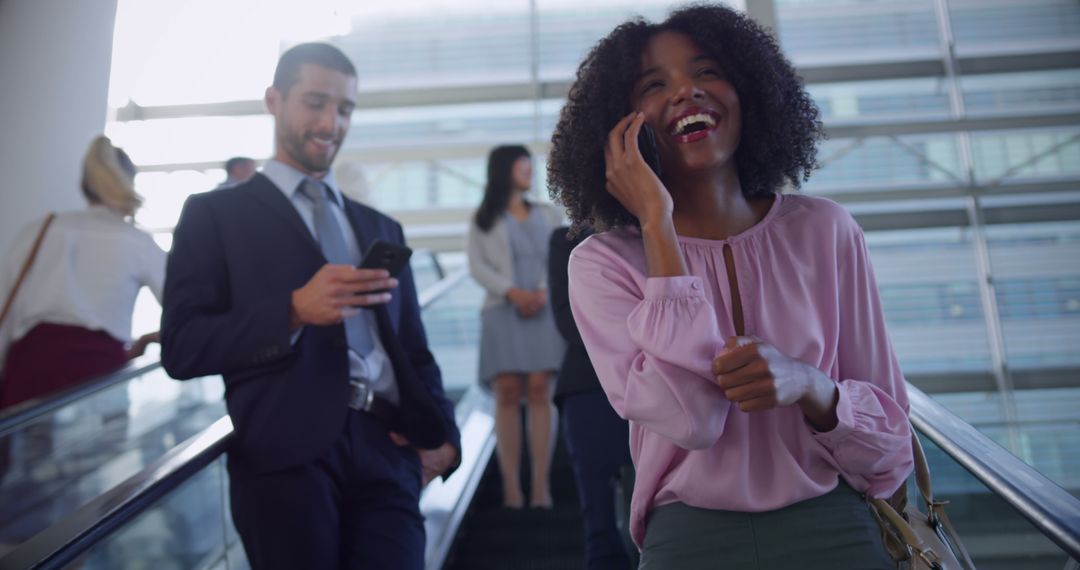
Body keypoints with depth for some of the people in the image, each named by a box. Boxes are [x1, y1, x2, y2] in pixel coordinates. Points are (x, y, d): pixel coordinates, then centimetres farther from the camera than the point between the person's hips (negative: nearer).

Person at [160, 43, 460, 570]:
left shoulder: (381, 227, 19)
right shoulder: (215, 214, 6)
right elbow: (181, 348, -4)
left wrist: (442, 435, 3)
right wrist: (294, 309, -18)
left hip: (388, 452, 4)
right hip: (287, 457, -3)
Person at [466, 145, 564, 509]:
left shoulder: (548, 215, 18)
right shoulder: (483, 220, 13)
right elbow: (477, 266, 2)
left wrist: (544, 292, -10)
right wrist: (512, 292, -13)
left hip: (545, 311, 1)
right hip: (503, 311, -1)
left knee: (540, 390, -9)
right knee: (508, 393, -7)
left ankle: (540, 481, -8)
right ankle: (511, 483, -6)